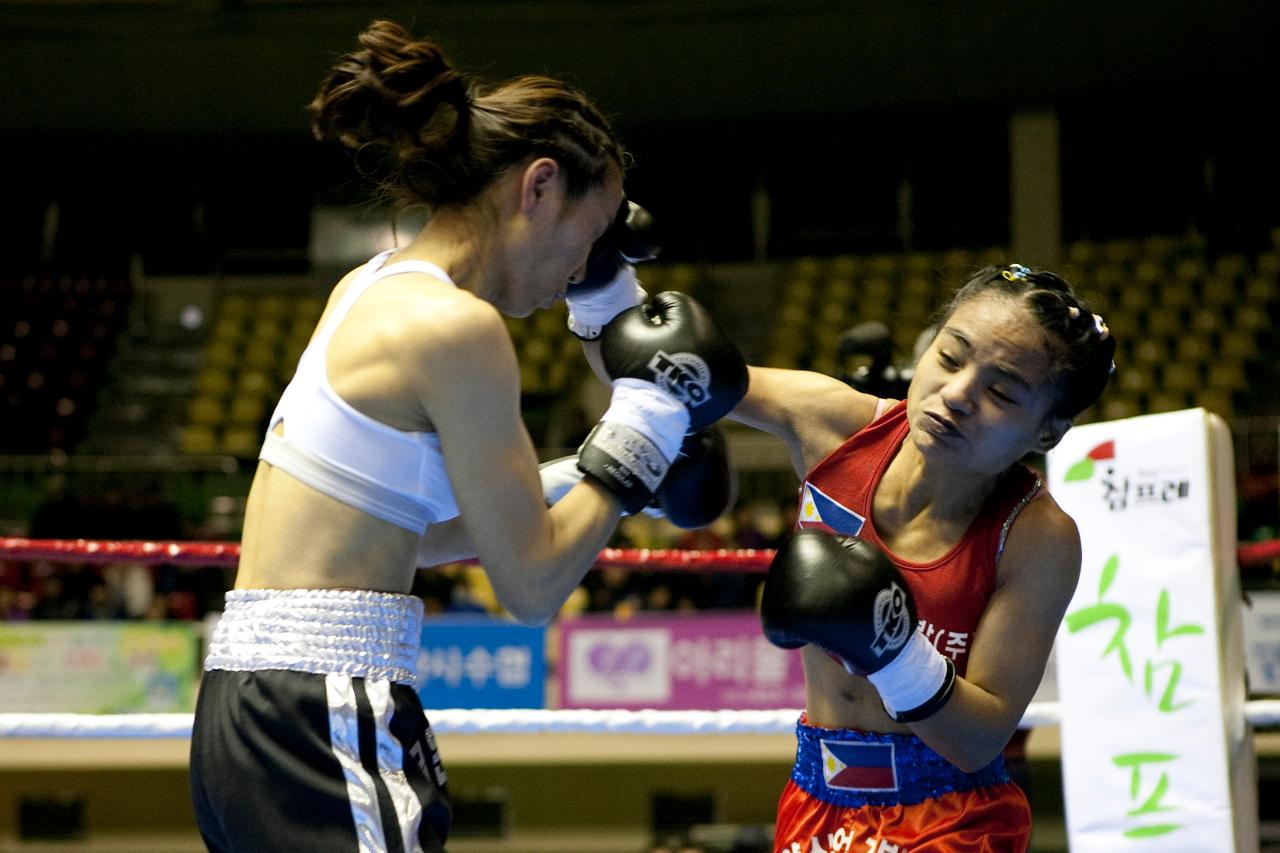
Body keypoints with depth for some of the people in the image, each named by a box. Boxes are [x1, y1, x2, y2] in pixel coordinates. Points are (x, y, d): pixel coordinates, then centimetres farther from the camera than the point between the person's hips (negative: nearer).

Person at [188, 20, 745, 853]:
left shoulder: (377, 286, 14)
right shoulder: (457, 325, -13)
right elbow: (532, 585, -8)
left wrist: (611, 471, 24)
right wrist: (646, 418, 2)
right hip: (321, 723, -9)